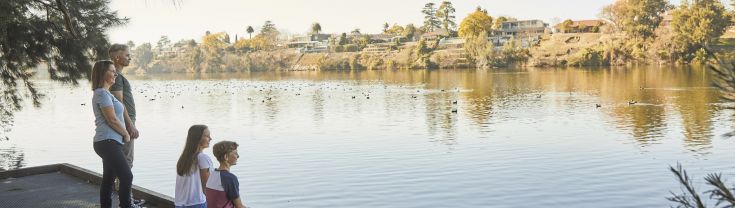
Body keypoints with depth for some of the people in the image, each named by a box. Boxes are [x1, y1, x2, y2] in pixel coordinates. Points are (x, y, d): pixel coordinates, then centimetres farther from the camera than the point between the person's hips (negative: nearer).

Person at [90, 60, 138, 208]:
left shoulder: (104, 93, 18)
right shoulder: (102, 93, -13)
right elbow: (112, 119, -16)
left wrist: (123, 134, 13)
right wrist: (126, 134, -3)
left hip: (108, 143, 10)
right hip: (109, 142, -10)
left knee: (108, 179, 12)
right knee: (126, 176, -9)